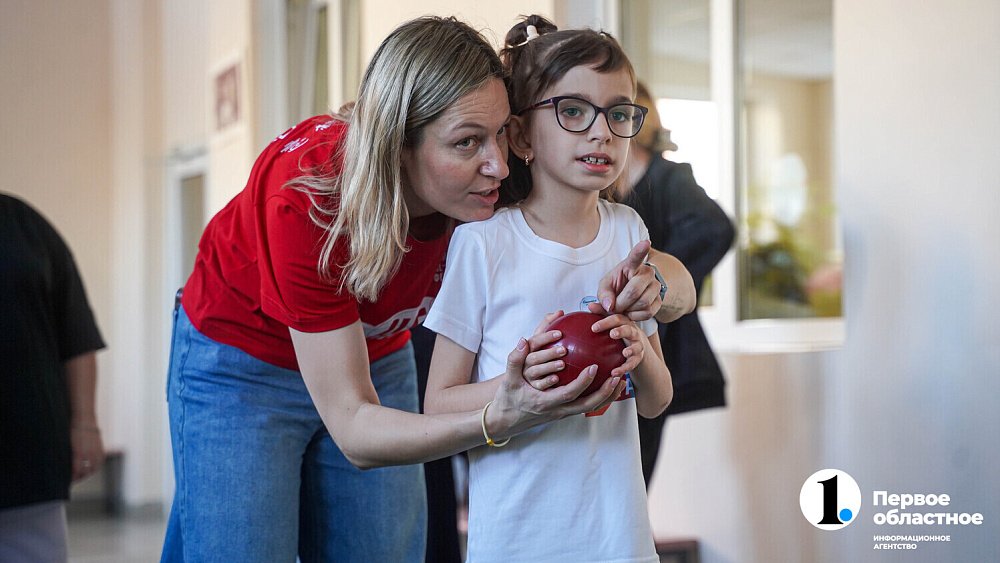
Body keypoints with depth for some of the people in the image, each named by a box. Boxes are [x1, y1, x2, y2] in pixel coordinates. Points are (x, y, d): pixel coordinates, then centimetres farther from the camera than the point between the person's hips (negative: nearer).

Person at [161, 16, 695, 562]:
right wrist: (499, 420, -53)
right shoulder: (306, 197, -36)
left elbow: (675, 276, -16)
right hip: (241, 364, -4)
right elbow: (352, 427, -36)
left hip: (377, 360, 4)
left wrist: (649, 289, -41)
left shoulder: (496, 188, -25)